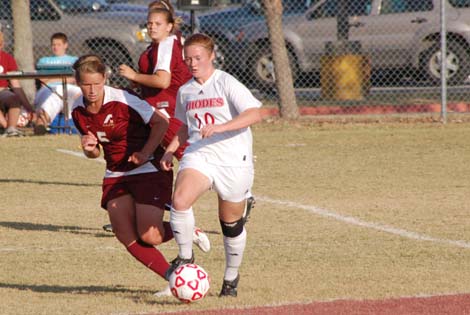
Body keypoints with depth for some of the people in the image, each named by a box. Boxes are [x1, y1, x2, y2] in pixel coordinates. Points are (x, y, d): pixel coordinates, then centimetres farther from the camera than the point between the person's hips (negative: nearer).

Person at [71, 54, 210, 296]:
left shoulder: (122, 101, -20)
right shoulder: (78, 111, -1)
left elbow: (161, 122, -13)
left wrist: (145, 154, -20)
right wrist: (89, 149, -13)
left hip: (148, 170, -6)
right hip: (116, 175, 6)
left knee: (149, 236, -13)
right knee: (127, 239, -4)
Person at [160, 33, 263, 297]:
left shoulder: (227, 84, -7)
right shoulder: (185, 92, 11)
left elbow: (255, 114, -19)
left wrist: (219, 127, -30)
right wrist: (171, 150, 11)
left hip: (233, 159, -4)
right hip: (198, 155, 4)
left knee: (232, 224, 9)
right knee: (180, 201, -25)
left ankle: (231, 278, 30)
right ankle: (186, 256, -6)